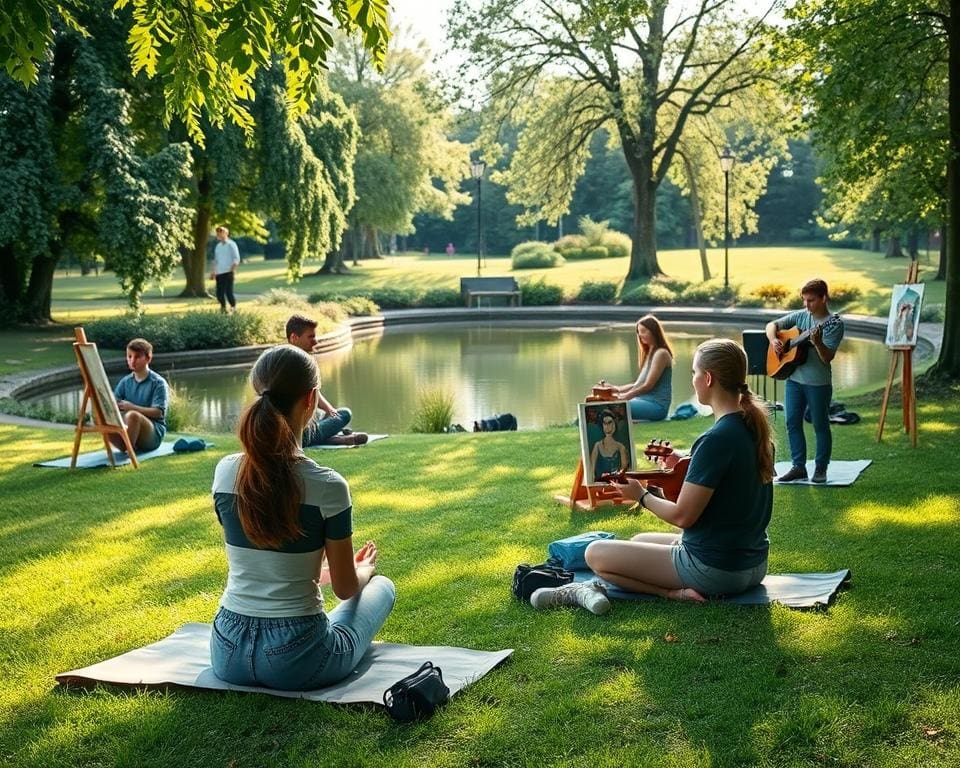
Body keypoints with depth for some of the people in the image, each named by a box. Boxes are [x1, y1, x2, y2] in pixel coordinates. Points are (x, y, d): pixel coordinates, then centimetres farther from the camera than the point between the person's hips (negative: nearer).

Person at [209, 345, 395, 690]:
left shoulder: (224, 473, -4)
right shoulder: (327, 486, -17)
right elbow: (345, 588, -5)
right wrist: (364, 569, 19)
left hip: (227, 655, 6)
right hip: (298, 662, -5)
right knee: (381, 586, 24)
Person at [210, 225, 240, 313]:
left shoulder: (231, 244, -2)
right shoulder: (218, 246, 17)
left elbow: (236, 259, -6)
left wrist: (233, 269, -18)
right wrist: (213, 272, 18)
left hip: (228, 273, -6)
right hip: (219, 273, 6)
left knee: (229, 292, -11)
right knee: (219, 293, 3)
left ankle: (234, 308, 3)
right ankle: (223, 308, 16)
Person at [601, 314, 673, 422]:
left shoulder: (661, 353, -7)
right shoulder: (650, 353, 23)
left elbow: (648, 386, -13)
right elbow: (638, 384, 19)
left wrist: (624, 396, -12)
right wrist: (615, 389, 8)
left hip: (657, 406, -9)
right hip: (644, 401, 9)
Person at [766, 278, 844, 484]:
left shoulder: (834, 324, -9)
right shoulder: (800, 316, 6)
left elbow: (828, 358, -16)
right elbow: (772, 325, 12)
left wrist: (818, 343, -34)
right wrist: (774, 341, -6)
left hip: (818, 383, -5)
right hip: (794, 378, 5)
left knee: (820, 425, 5)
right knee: (792, 422, 7)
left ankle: (821, 468, 16)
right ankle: (798, 467, 16)